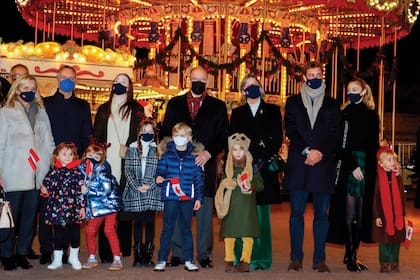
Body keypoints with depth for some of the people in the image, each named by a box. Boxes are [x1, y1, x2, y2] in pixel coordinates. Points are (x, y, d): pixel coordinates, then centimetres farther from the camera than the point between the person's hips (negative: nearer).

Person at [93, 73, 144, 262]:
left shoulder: (136, 109, 11)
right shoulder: (104, 109, 19)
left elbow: (139, 132, 2)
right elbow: (96, 136, 14)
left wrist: (127, 147, -14)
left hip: (127, 164, -1)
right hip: (106, 164, 2)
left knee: (126, 207, -2)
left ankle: (123, 249, 5)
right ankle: (105, 252, 0)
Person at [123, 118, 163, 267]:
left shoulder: (158, 150, 4)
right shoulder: (132, 149, 8)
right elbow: (128, 169, 3)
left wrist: (150, 185, -12)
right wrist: (137, 186, -9)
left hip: (152, 191, -1)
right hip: (135, 192, 1)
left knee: (150, 222, 2)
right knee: (138, 222, 5)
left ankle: (148, 254, 10)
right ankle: (138, 254, 11)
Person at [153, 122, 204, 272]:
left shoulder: (194, 155, 5)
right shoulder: (167, 153, 4)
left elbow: (199, 178, 7)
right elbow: (160, 170, 7)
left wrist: (198, 198, 4)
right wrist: (159, 178, -17)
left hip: (188, 198, 1)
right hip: (170, 196, -1)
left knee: (186, 228, 9)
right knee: (167, 228, 3)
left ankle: (189, 260, 17)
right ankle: (162, 259, 11)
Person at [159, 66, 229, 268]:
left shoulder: (218, 106, 9)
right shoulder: (174, 104, 13)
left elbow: (223, 136, 4)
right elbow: (164, 132, 11)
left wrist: (209, 153, -11)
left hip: (205, 164, -1)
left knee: (205, 210, 2)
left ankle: (204, 254, 11)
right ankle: (177, 253, 12)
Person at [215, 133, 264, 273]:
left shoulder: (252, 167, 3)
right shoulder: (227, 167, 8)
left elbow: (260, 185, 1)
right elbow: (222, 186, 15)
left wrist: (251, 186, -17)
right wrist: (226, 184, -6)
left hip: (247, 205, -2)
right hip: (231, 206, 2)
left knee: (247, 235, 0)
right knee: (229, 234, 3)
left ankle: (245, 262, 9)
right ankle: (229, 262, 11)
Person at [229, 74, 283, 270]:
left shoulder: (273, 111, 12)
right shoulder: (237, 113, 16)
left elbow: (277, 139, 4)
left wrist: (263, 160, -9)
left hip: (265, 169, -1)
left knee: (262, 213, 0)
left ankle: (261, 258, 5)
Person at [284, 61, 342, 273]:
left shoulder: (332, 104, 14)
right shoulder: (293, 102, 13)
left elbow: (335, 134, 5)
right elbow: (290, 130, 2)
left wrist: (320, 152, -10)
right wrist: (306, 151, -11)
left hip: (323, 164, 0)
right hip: (298, 164, 0)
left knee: (322, 214, 1)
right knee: (296, 212, 1)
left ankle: (319, 259, 7)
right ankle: (296, 257, 8)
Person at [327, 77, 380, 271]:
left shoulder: (372, 115, 12)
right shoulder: (346, 113, -1)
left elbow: (374, 145, 14)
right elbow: (343, 144, -8)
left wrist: (373, 168, 5)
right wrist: (354, 166, -15)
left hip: (367, 168, 4)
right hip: (350, 166, -4)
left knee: (361, 212, 6)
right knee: (350, 212, -4)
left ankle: (353, 254, 14)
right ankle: (350, 256, 2)